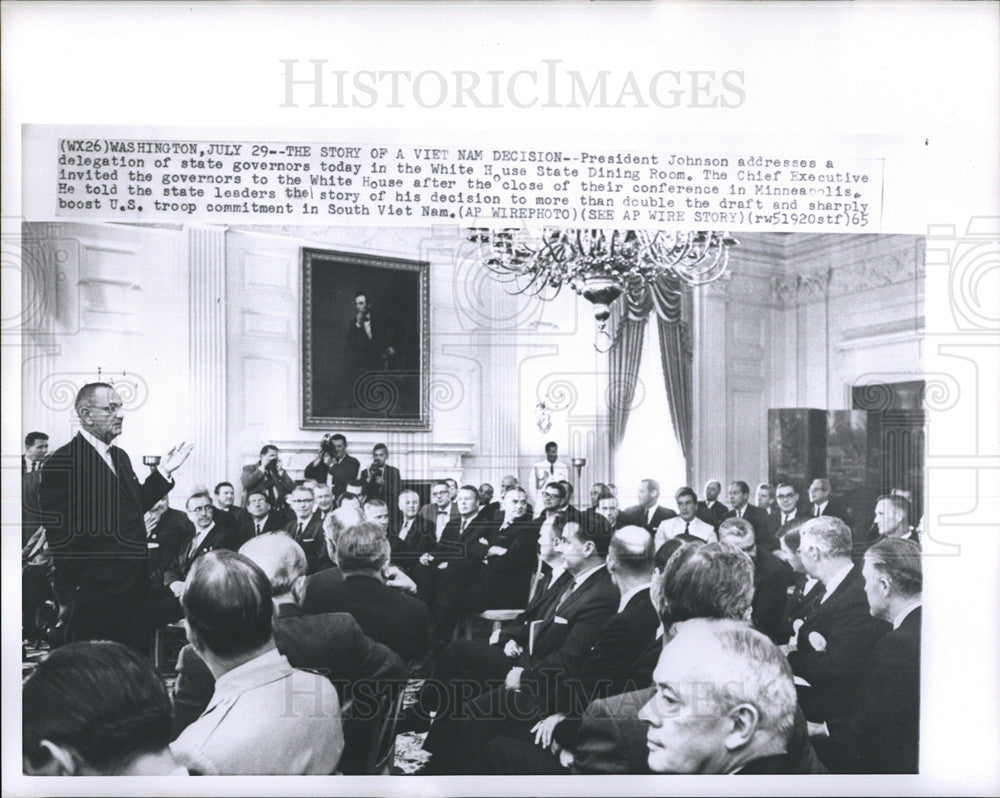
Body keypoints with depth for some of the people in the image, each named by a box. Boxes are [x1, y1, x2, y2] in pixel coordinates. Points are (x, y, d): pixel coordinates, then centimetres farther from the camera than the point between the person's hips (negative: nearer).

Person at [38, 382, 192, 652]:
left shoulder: (120, 457, 15)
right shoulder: (61, 463, -13)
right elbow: (58, 533, -15)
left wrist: (163, 472, 13)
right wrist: (77, 591, -15)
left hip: (136, 584, 8)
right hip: (97, 591, -8)